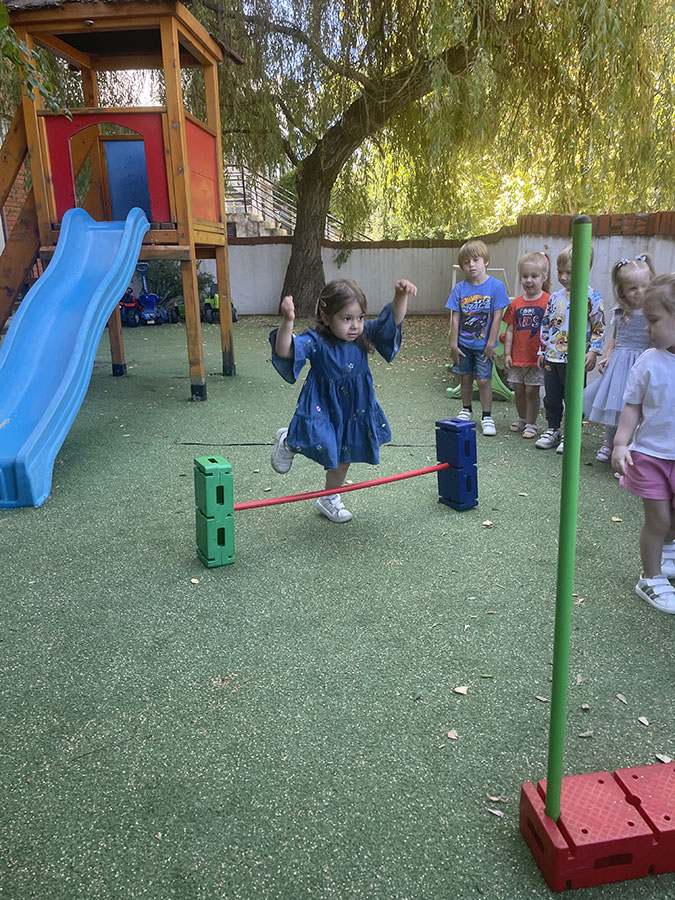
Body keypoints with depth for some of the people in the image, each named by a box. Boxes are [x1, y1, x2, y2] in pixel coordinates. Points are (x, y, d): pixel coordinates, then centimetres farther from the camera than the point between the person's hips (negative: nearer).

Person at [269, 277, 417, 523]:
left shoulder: (364, 334, -10)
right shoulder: (315, 341, -24)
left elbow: (393, 319, -15)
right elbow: (284, 351, -38)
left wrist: (401, 295, -35)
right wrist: (287, 321, -54)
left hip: (354, 408, 5)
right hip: (322, 406, -5)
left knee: (343, 457, 19)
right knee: (321, 445, -29)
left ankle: (330, 499, 43)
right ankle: (288, 442, 7)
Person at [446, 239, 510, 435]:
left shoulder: (496, 286, -11)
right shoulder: (459, 289, -3)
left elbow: (497, 317, -10)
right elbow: (455, 318, -1)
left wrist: (491, 344, -11)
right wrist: (453, 344, -2)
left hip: (483, 345, -3)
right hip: (463, 344, 3)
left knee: (484, 380, -2)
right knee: (465, 378, 15)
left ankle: (487, 417, 12)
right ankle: (466, 410, 34)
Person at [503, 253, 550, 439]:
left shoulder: (548, 301, -7)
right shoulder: (515, 303, 6)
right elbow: (510, 330, 9)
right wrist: (507, 353, 5)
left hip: (537, 357, -4)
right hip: (517, 356, 4)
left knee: (531, 390, 0)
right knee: (519, 390, 13)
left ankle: (531, 424, 13)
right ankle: (522, 419, 32)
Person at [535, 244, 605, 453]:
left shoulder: (591, 297, -8)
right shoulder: (555, 297, 9)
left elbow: (599, 327, -6)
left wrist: (593, 351, -13)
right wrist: (542, 351, 18)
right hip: (552, 357, 6)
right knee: (551, 397, 13)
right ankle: (552, 430, 27)